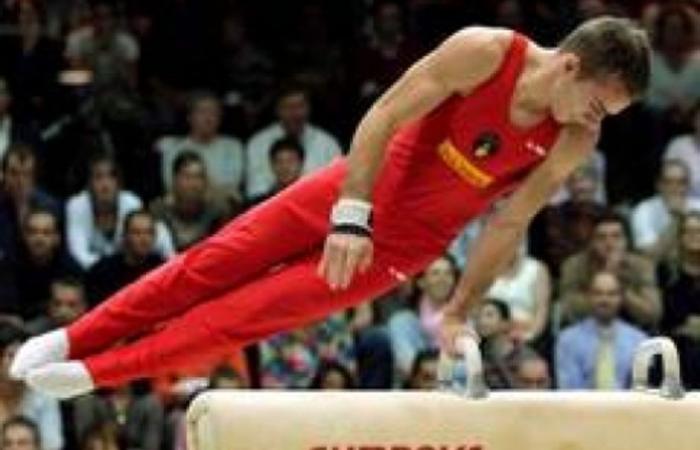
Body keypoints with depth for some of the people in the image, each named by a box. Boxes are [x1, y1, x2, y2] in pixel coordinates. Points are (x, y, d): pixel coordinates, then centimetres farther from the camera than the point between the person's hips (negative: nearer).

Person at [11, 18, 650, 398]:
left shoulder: (575, 143, -15)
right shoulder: (483, 53, -24)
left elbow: (510, 225, -6)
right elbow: (384, 116, -19)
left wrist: (458, 312, -4)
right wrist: (351, 215, -23)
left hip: (403, 245, 1)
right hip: (364, 189, -1)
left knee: (257, 311, -2)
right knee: (218, 262, 0)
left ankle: (99, 372, 7)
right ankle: (73, 340, 14)